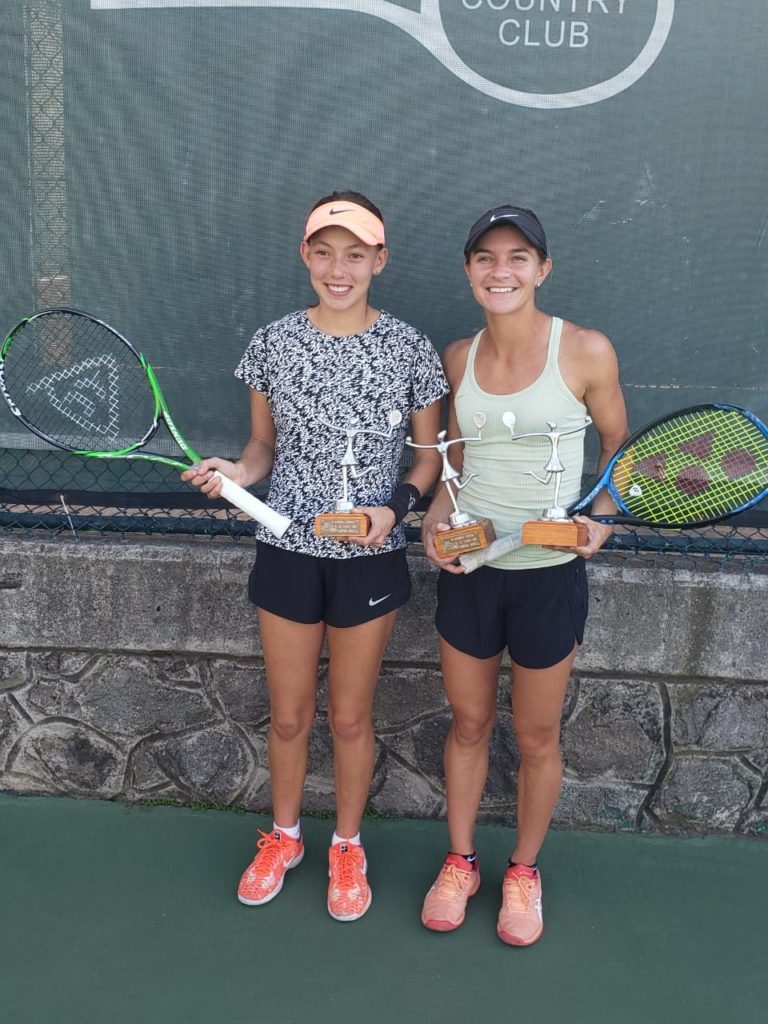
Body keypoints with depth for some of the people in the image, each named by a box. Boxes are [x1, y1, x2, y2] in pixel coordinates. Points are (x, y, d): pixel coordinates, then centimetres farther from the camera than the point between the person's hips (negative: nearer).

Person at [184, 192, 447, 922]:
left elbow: (431, 453, 2)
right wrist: (237, 472, -13)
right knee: (288, 715, 16)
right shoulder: (273, 342, -2)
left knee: (350, 717, 13)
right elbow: (265, 443, 8)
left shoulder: (408, 349, -6)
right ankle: (283, 836, 42)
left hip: (369, 560, -1)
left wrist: (397, 505, -16)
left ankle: (347, 847, 37)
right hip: (287, 553, 2)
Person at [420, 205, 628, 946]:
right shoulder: (458, 358, 1)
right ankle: (459, 862, 37)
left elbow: (619, 446, 2)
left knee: (537, 737, 12)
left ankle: (524, 872, 37)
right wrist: (437, 515, -6)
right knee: (468, 723, 16)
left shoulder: (586, 352, -11)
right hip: (468, 568, 3)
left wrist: (600, 519, -14)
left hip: (550, 574, -3)